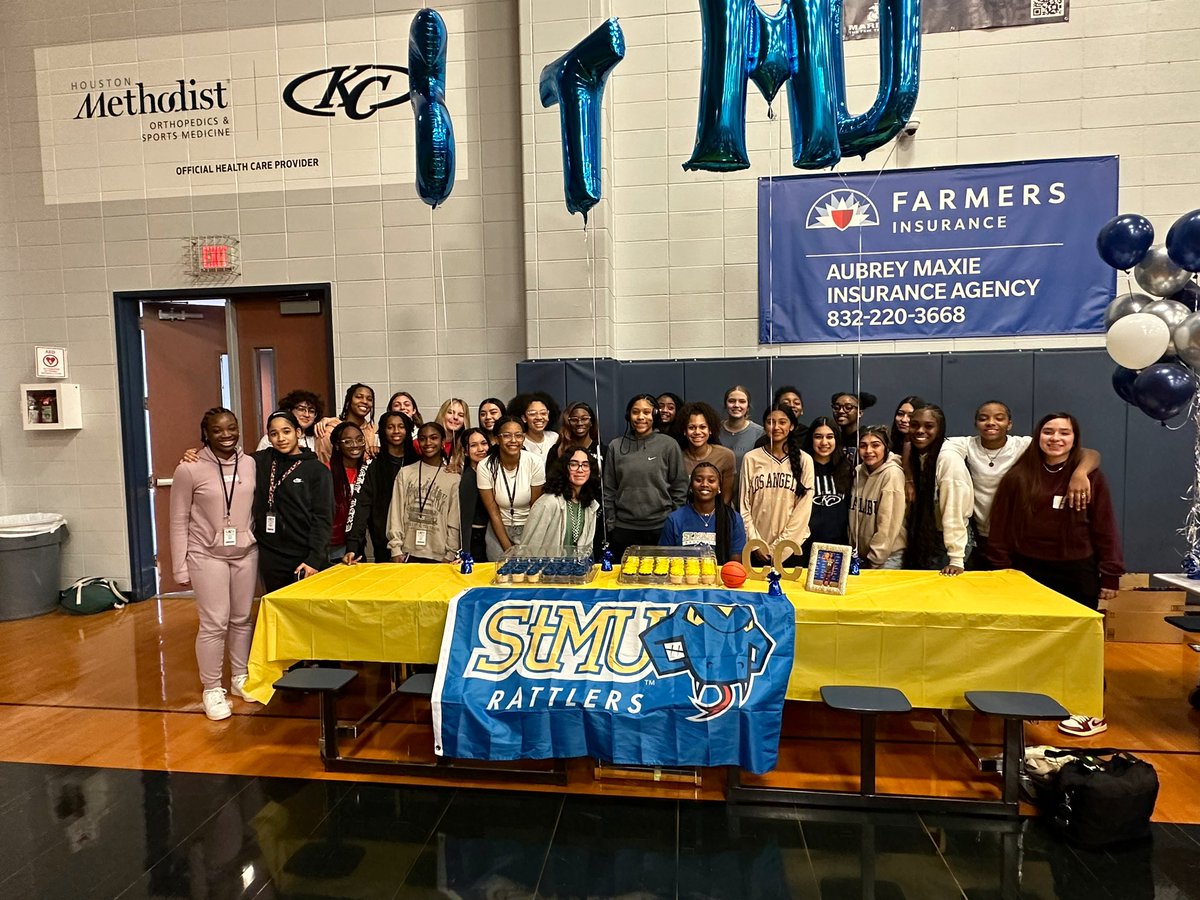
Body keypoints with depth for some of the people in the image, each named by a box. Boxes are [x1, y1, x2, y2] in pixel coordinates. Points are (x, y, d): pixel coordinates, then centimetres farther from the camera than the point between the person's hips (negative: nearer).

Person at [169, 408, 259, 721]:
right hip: (207, 557, -3)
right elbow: (179, 521, -5)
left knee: (243, 619, 11)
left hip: (245, 554, 4)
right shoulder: (190, 470, -10)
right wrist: (180, 567, -5)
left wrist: (260, 546, 8)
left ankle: (240, 678, 29)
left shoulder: (251, 464, 0)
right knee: (214, 623, -2)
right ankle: (211, 689, 15)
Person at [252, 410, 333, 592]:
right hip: (270, 559, 3)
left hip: (306, 560, -3)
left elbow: (323, 519, -7)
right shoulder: (260, 462, 6)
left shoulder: (317, 470, -3)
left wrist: (315, 560, -13)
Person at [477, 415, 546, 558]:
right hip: (499, 528, 0)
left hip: (529, 527, 0)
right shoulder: (485, 466, -14)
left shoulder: (535, 462, -15)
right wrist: (508, 548, -12)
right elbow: (493, 512, -9)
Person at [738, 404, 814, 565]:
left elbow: (804, 508, -4)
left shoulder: (804, 460, -1)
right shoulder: (751, 458, 0)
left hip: (792, 546, 0)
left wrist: (780, 546, -9)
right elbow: (744, 505, 1)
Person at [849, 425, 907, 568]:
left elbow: (888, 525, -18)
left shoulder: (893, 474, -16)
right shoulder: (858, 472, 3)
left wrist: (875, 561, -15)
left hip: (888, 556, -6)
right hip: (860, 554, 6)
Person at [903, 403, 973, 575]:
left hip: (947, 542, -7)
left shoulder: (949, 459, -20)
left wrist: (956, 559, -24)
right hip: (920, 540, 7)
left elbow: (954, 512, -23)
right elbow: (915, 507, 6)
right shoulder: (915, 456, 3)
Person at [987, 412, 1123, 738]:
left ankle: (1092, 711, 22)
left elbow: (1105, 529, -1)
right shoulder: (1018, 476, -1)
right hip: (1029, 570, 1)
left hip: (1077, 572, -1)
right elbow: (1001, 527, 1)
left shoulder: (1091, 477, -2)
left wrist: (1110, 575, -3)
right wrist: (1001, 568, -1)